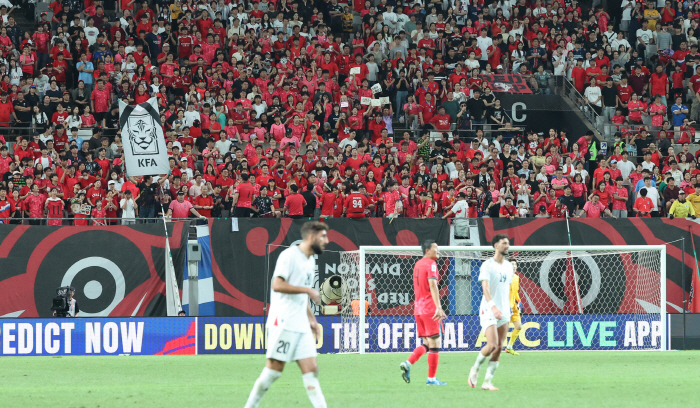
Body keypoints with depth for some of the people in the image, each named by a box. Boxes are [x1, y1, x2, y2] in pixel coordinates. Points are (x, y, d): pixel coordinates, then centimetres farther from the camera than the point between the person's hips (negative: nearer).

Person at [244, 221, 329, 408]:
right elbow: (277, 285, -21)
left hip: (301, 326, 8)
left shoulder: (310, 261, 18)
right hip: (283, 323, -8)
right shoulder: (289, 255, -10)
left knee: (311, 369, 0)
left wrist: (312, 319, 21)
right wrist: (308, 290, -18)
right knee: (274, 368, -6)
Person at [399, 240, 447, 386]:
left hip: (418, 308, 8)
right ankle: (431, 378, -2)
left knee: (426, 344, 12)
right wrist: (438, 307, -29)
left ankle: (408, 363, -9)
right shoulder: (431, 264, -9)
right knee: (434, 344, -2)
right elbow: (432, 285, -22)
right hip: (429, 308, -8)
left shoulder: (418, 264, 17)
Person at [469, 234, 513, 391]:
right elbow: (485, 288, -21)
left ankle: (487, 381, 4)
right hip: (488, 311, -6)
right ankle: (475, 369, 8)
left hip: (504, 313, 6)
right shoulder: (488, 265, -10)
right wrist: (493, 306, -35)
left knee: (499, 348, -1)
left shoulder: (508, 266, 12)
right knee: (492, 345, -17)